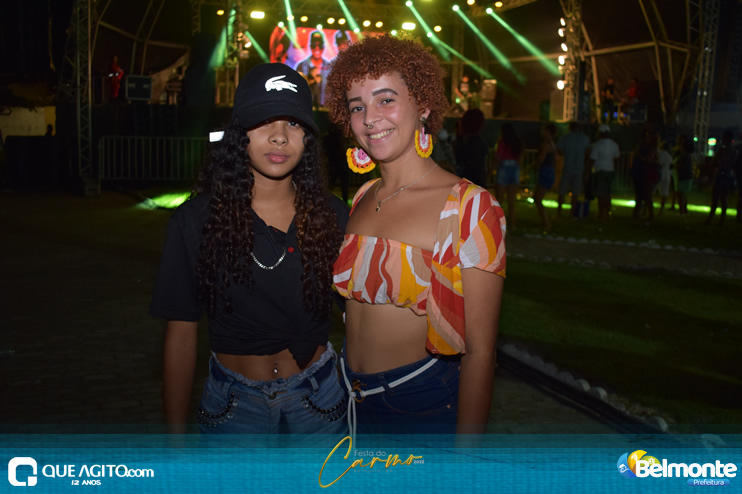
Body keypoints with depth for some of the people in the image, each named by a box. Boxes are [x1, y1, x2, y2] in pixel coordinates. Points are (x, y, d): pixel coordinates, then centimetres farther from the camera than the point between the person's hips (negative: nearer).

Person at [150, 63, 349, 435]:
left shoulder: (331, 216, -6)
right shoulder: (197, 220, -10)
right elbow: (181, 335, -7)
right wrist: (175, 437, -5)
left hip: (318, 397, 1)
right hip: (234, 402, -1)